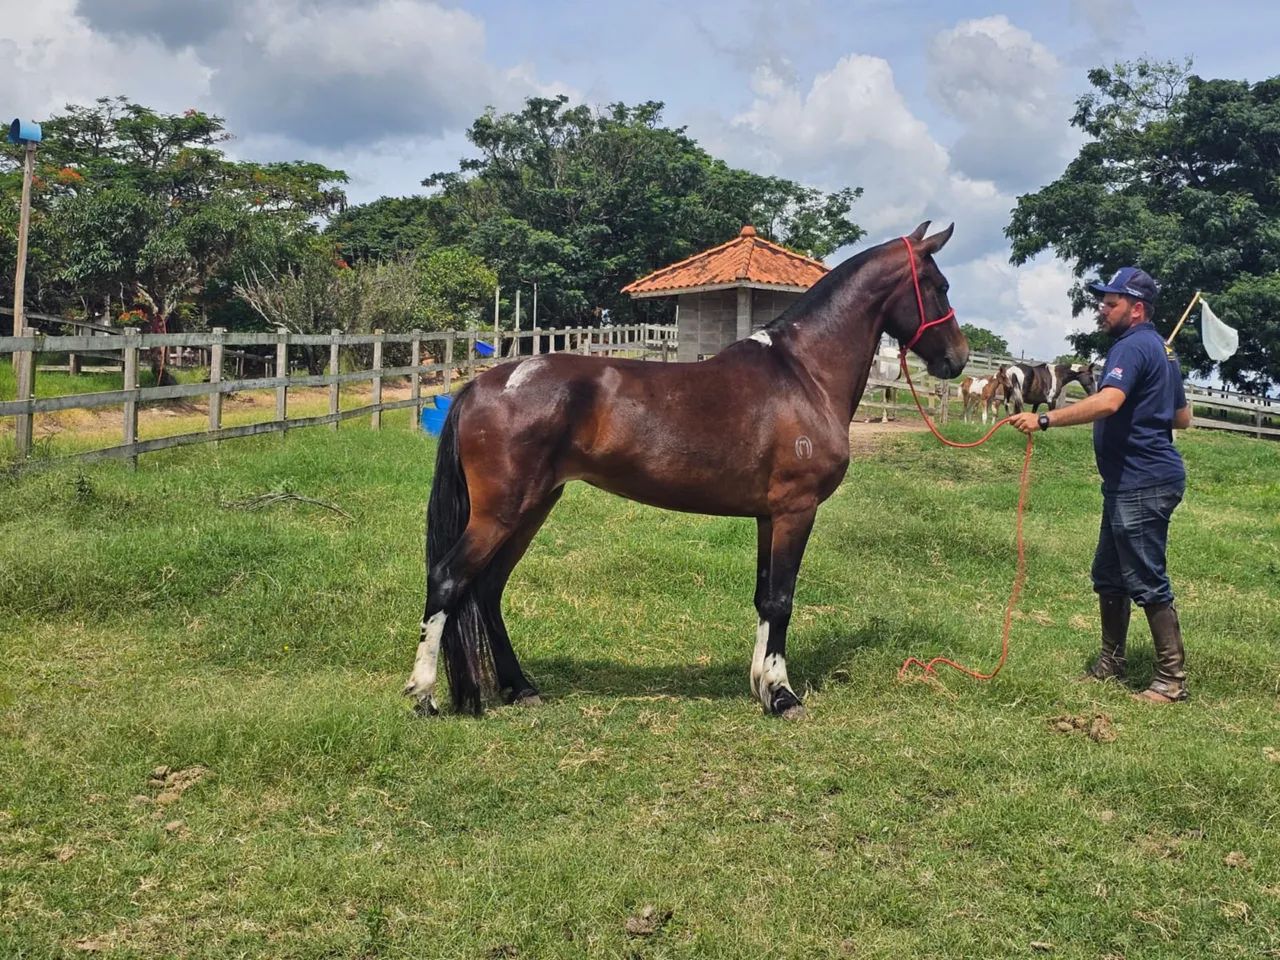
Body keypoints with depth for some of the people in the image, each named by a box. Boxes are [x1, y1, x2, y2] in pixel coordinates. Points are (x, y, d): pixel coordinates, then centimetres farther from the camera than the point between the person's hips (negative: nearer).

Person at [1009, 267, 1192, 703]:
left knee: (1147, 582, -4)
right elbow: (1182, 418, 24)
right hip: (1132, 482, 11)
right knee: (1109, 576, 16)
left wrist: (1044, 419, -37)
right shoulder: (1159, 349, 17)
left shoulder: (1132, 347, -15)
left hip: (1142, 484, -11)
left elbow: (1107, 402, -34)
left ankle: (1172, 679, 4)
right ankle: (1110, 664, 27)